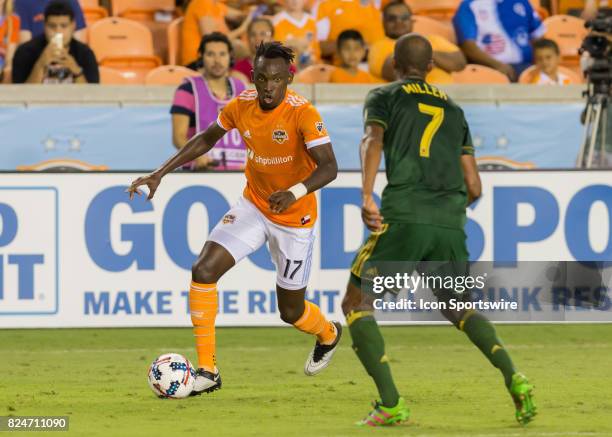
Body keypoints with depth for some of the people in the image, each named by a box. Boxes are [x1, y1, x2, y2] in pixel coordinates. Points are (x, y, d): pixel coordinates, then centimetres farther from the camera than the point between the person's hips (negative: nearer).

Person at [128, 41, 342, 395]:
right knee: (203, 271, -17)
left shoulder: (303, 113, -24)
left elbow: (329, 167, -30)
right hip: (253, 207, 4)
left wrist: (296, 191, -49)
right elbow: (207, 139, 10)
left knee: (290, 311, 7)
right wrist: (160, 174, 4)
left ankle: (328, 335, 46)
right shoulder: (241, 106, -8)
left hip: (294, 218, -4)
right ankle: (208, 371, -9)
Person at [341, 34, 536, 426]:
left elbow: (373, 140, -9)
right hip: (451, 224, 4)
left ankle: (391, 404, -9)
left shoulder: (384, 97, 13)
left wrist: (367, 195, -21)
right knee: (458, 308, 23)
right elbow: (474, 187, 20)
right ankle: (513, 377, -3)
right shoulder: (454, 110, 25)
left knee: (356, 304, 7)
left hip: (404, 217, -4)